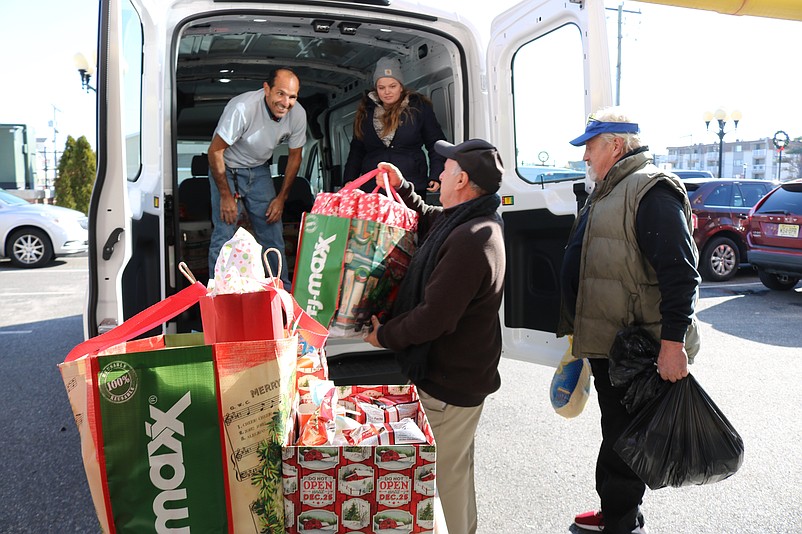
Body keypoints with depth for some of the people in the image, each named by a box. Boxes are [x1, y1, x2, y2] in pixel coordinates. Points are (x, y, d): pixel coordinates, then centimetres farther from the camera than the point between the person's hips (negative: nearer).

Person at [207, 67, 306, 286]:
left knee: (273, 233, 2)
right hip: (227, 169, -4)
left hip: (259, 171, 4)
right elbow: (215, 151, -22)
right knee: (224, 236, -11)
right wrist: (226, 195, -18)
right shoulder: (242, 108, -31)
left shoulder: (298, 114, -15)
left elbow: (295, 156, 1)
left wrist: (282, 197, 1)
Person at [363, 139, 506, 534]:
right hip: (460, 371, 11)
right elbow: (428, 223, 27)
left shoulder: (469, 241, -29)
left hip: (450, 382, -11)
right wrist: (402, 188, 16)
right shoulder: (469, 221, 4)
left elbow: (433, 318, -29)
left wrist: (384, 335, -13)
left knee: (445, 471, 6)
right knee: (456, 466, 26)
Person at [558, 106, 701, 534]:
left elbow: (680, 273, -23)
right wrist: (580, 329, 26)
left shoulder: (651, 190, -16)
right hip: (604, 340, 10)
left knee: (623, 439, 1)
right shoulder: (606, 192, 16)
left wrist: (673, 342, -27)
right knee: (615, 431, 20)